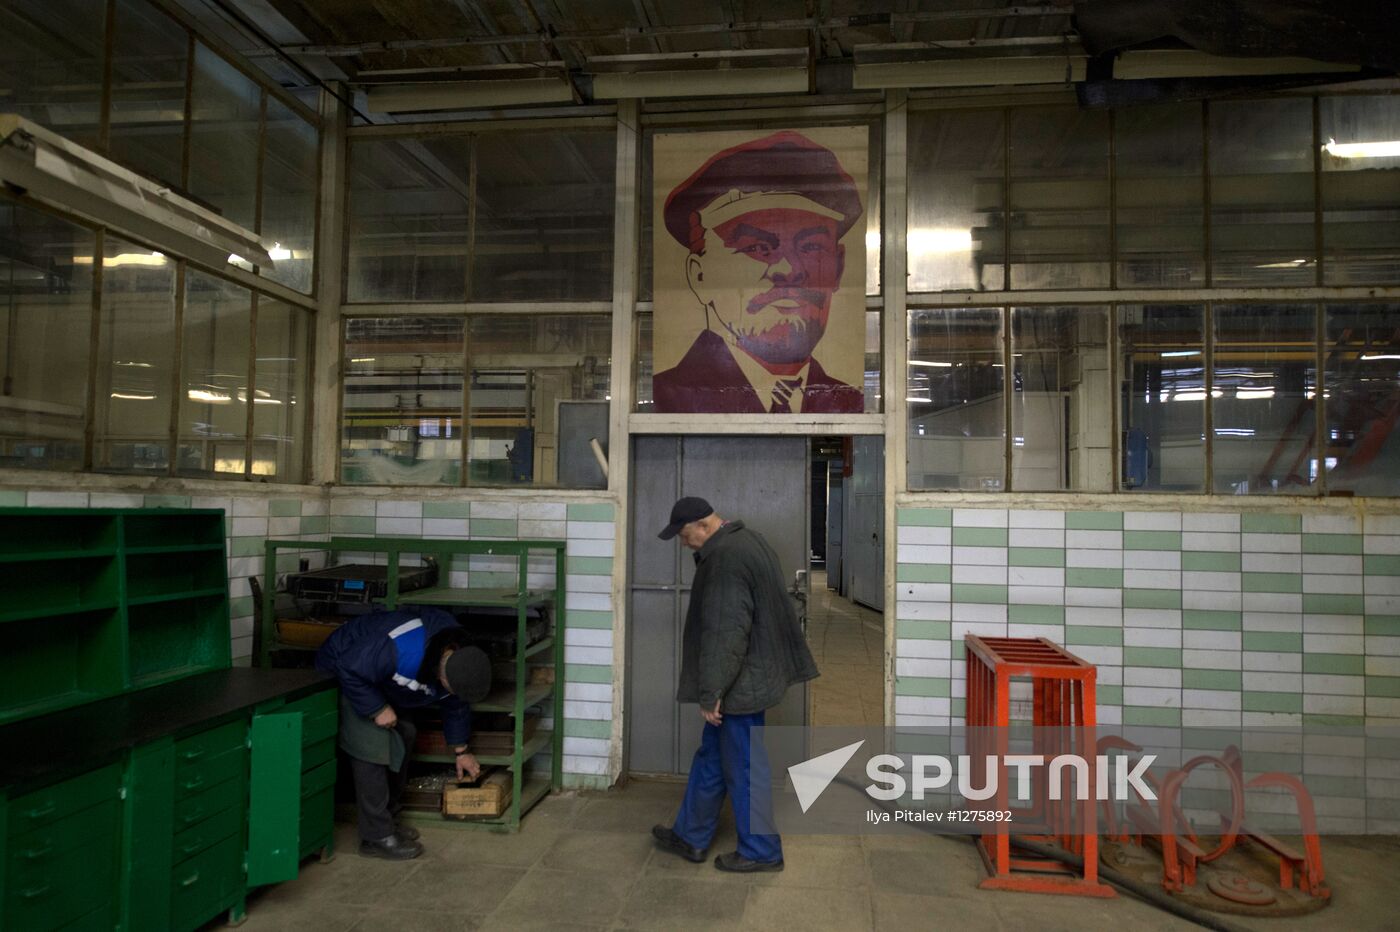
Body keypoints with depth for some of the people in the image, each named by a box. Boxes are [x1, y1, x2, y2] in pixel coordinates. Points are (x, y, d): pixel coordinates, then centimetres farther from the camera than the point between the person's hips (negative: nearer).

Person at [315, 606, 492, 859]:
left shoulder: (457, 659, -14)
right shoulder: (401, 650, -43)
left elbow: (455, 706, 3)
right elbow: (349, 670, -33)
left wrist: (460, 751, 11)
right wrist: (377, 709, -27)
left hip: (380, 681, 8)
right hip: (343, 670, -8)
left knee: (402, 737, 8)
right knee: (372, 747, -15)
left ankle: (387, 817, 23)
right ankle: (377, 837, -6)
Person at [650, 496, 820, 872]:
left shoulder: (725, 558, -24)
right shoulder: (744, 539, 10)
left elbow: (725, 633, -27)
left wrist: (711, 693, -21)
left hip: (741, 682, -11)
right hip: (751, 674, 11)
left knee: (744, 767, 4)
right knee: (710, 755, 19)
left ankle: (761, 851, 19)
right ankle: (690, 836, 32)